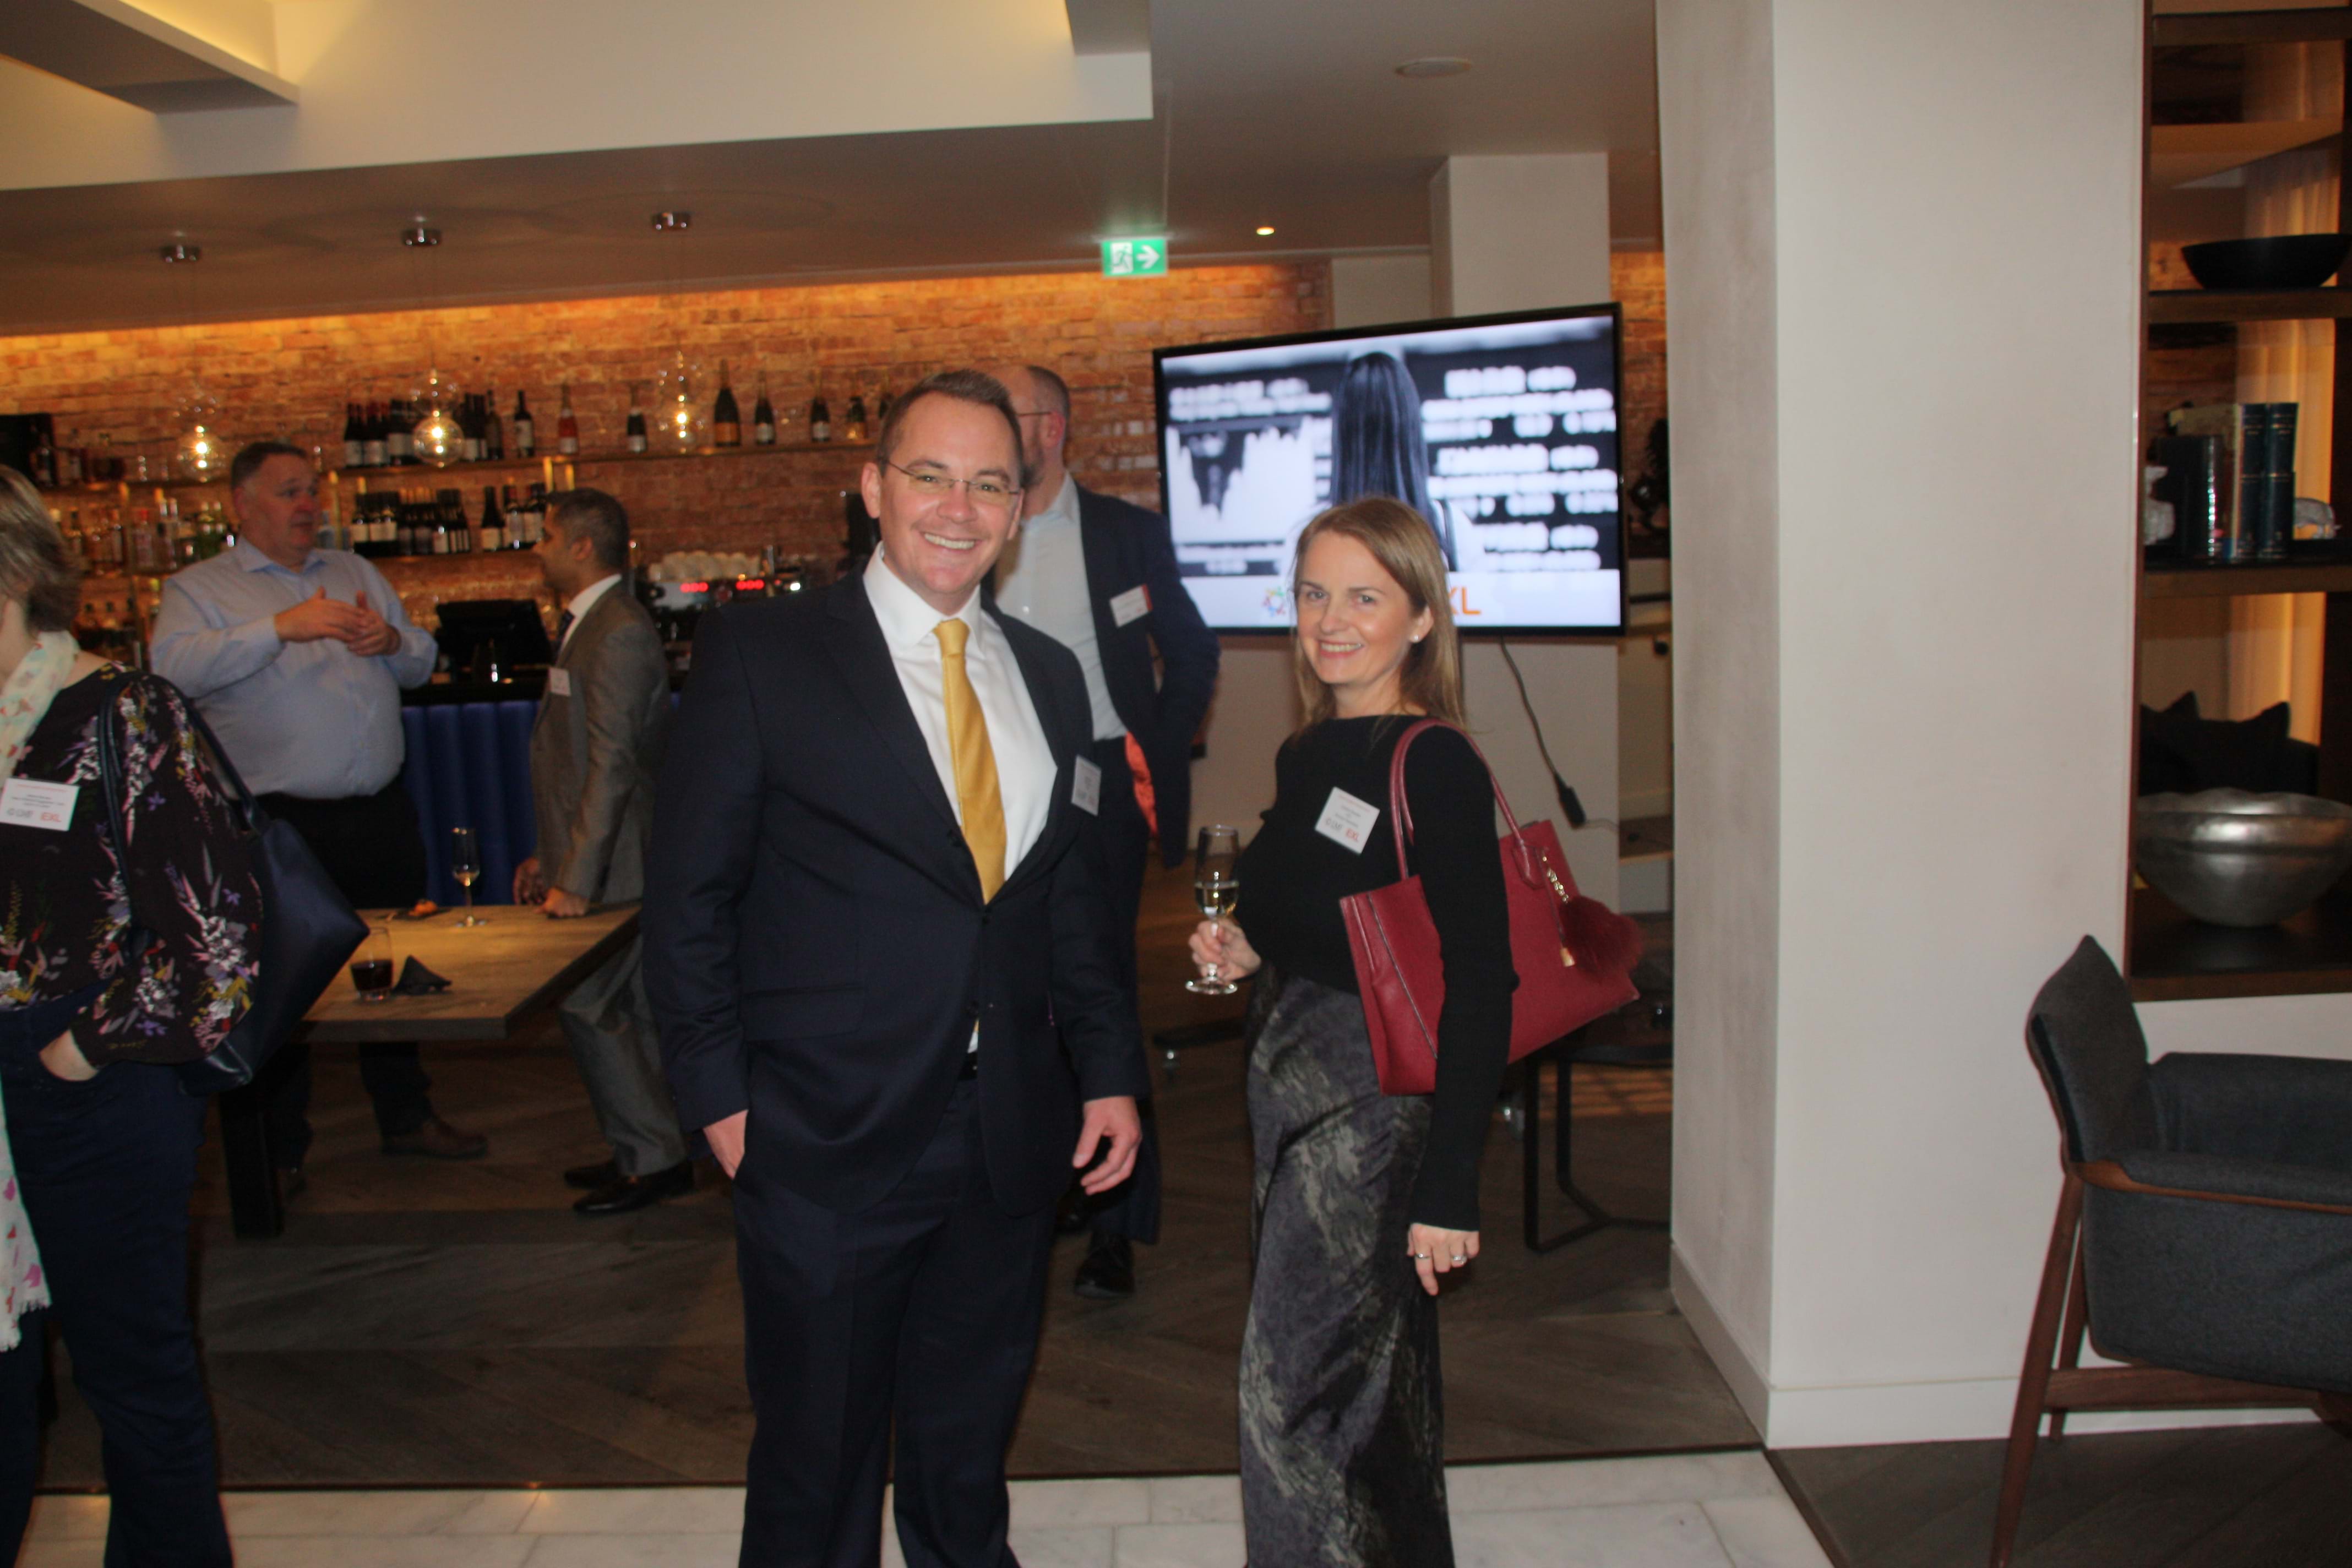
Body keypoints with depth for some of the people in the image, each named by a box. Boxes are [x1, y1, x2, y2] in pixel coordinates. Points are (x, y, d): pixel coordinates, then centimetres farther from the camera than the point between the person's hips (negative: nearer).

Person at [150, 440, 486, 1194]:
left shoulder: (357, 573, 15)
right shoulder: (198, 588, 0)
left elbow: (421, 665, 18)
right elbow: (174, 667, -19)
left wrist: (391, 639, -5)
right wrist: (282, 627, -24)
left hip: (380, 813, 5)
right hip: (280, 821, -4)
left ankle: (406, 1116, 29)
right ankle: (281, 1147, 17)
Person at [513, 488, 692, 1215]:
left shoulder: (619, 633, -18)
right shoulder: (586, 626, 15)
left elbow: (613, 764, -23)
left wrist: (578, 878, -24)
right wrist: (551, 855, 18)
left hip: (613, 861, -10)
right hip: (588, 855, 10)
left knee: (589, 1006, -4)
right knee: (625, 1007, 14)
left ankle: (655, 1157, 6)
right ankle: (645, 1149, 24)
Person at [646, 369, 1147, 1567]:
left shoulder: (1048, 677, 9)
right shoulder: (760, 651, -7)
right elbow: (688, 890, -6)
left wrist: (1109, 1068, 9)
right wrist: (720, 1095, -9)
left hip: (1011, 1140, 5)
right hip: (828, 1140, -4)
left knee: (968, 1446, 21)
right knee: (818, 1460, 13)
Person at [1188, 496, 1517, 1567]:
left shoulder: (1436, 767, -16)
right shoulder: (1306, 757, 9)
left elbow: (1479, 986, -19)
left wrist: (1450, 1188, -20)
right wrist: (1245, 951, 0)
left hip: (1373, 1104, -8)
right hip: (1291, 1086, 8)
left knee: (1294, 1389, -3)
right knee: (1372, 1378, 20)